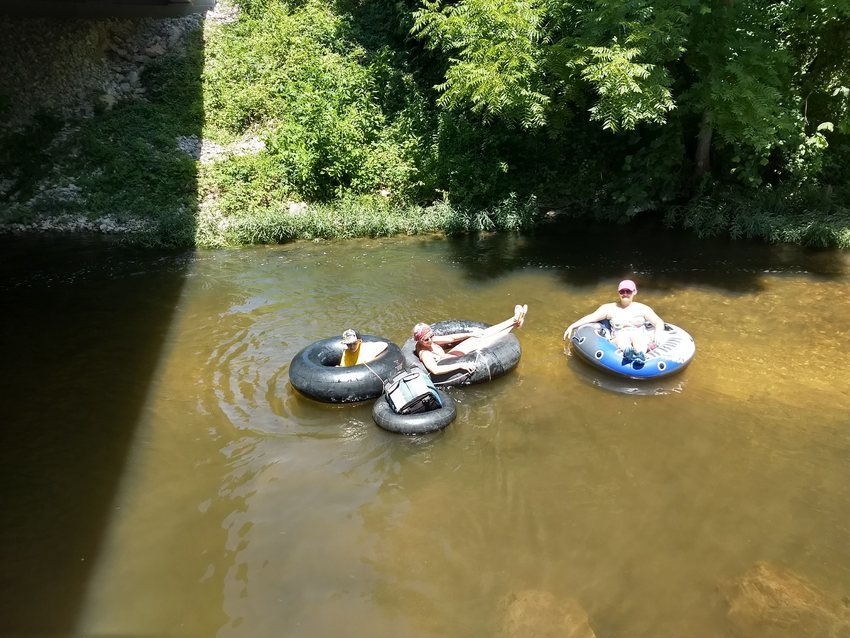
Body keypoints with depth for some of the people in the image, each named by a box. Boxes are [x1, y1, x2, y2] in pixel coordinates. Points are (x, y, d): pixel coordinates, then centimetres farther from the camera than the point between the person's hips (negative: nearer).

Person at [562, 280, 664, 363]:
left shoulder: (642, 308, 15)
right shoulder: (610, 308, 13)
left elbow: (659, 322, 12)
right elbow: (590, 317, 7)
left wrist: (659, 333, -12)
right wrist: (572, 326, -5)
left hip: (641, 340, 0)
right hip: (619, 340, 0)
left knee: (636, 335, -33)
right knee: (622, 337, -34)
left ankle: (640, 355, -64)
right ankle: (627, 352, -69)